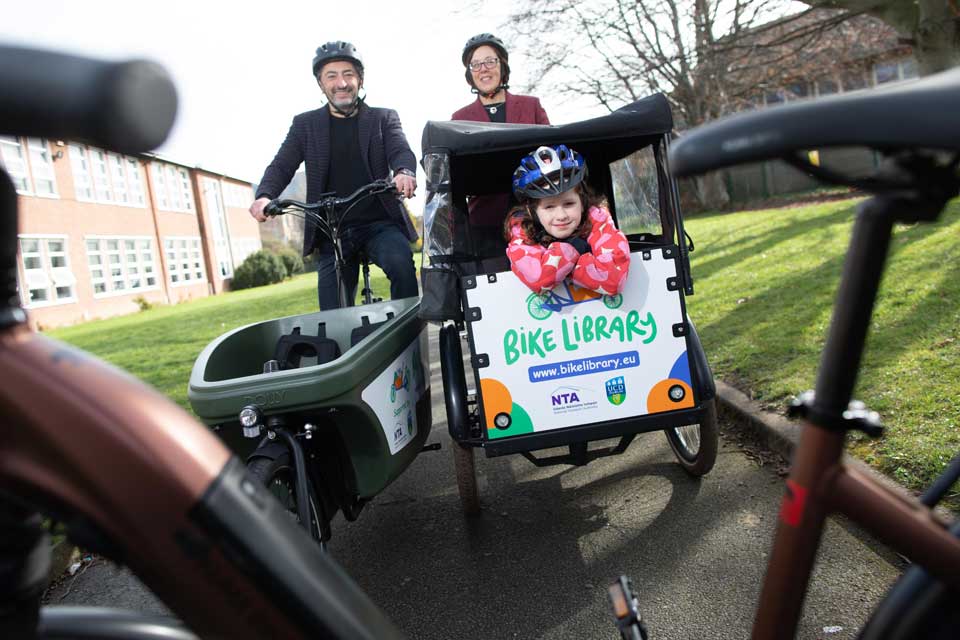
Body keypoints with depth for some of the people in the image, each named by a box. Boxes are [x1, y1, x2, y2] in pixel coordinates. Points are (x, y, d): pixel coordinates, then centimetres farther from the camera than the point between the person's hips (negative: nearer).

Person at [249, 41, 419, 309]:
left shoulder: (383, 118, 8)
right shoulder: (305, 124, 10)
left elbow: (401, 152, -8)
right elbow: (281, 166, 2)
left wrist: (405, 172, -34)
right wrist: (265, 196, -21)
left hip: (380, 223, -1)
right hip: (332, 232, 1)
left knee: (401, 264, -31)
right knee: (335, 315, -1)